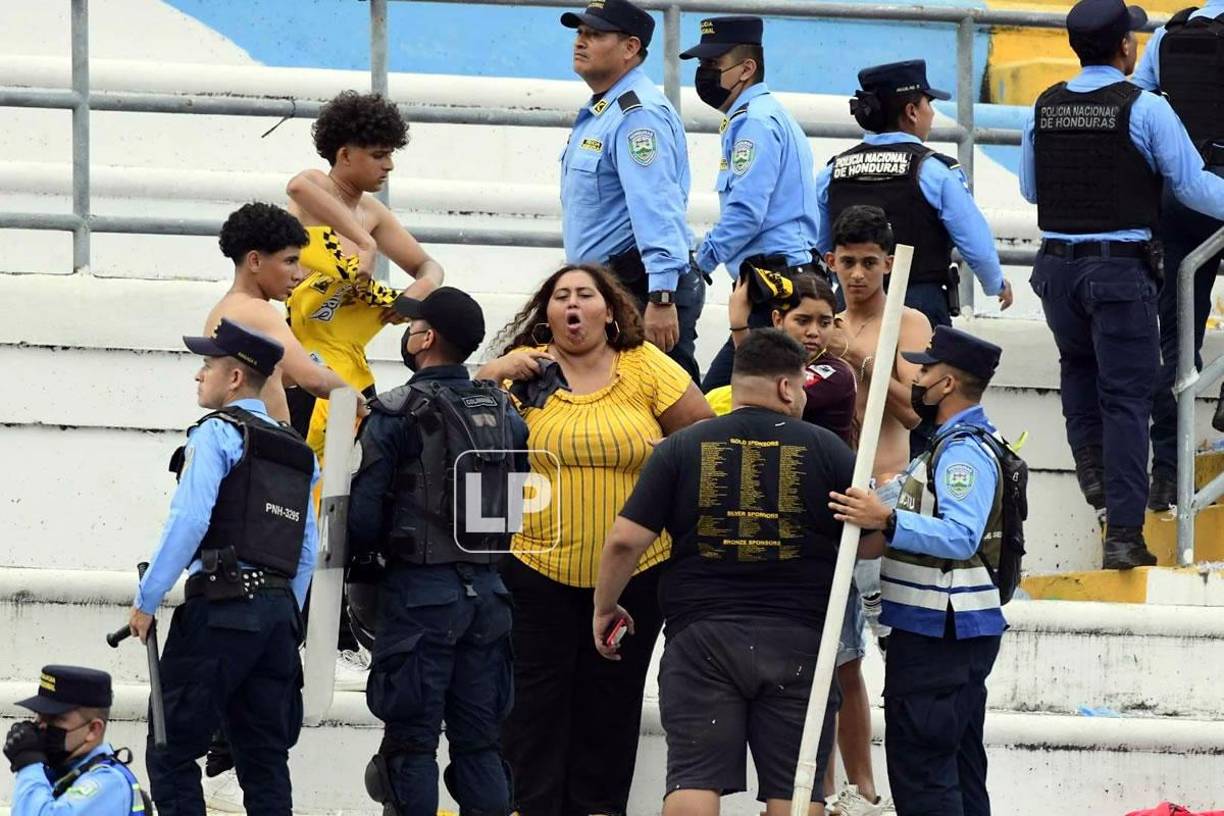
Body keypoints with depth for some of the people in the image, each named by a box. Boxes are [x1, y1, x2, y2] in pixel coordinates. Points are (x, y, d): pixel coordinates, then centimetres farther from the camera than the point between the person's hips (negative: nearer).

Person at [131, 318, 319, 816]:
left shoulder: (218, 434, -5)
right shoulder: (296, 452, 18)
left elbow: (189, 520, -15)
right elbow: (307, 550, 18)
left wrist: (147, 600, -11)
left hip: (222, 607, -7)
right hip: (279, 610, 7)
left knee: (171, 753, -4)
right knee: (264, 759, 8)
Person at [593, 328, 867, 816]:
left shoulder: (681, 449, 2)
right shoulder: (826, 450, 1)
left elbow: (625, 541, -2)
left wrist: (605, 607, 14)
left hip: (701, 635, 0)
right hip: (797, 642, 0)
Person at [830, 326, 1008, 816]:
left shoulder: (964, 452, -17)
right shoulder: (970, 443, 17)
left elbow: (961, 536, -32)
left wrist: (888, 521, -42)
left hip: (936, 632, -11)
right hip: (961, 629, 11)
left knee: (919, 765, -12)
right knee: (960, 766, 14)